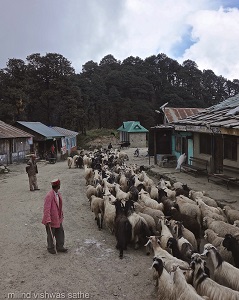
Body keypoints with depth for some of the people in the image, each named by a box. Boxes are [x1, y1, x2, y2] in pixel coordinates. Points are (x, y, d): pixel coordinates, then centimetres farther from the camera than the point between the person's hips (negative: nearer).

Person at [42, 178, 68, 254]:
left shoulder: (58, 194, 2)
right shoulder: (49, 196, -25)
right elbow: (46, 209, -24)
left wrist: (61, 215, 17)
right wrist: (48, 220, -24)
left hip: (58, 218, 8)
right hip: (51, 219, -8)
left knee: (60, 232, 16)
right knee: (51, 234, 12)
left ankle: (60, 247, 33)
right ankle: (50, 248, 32)